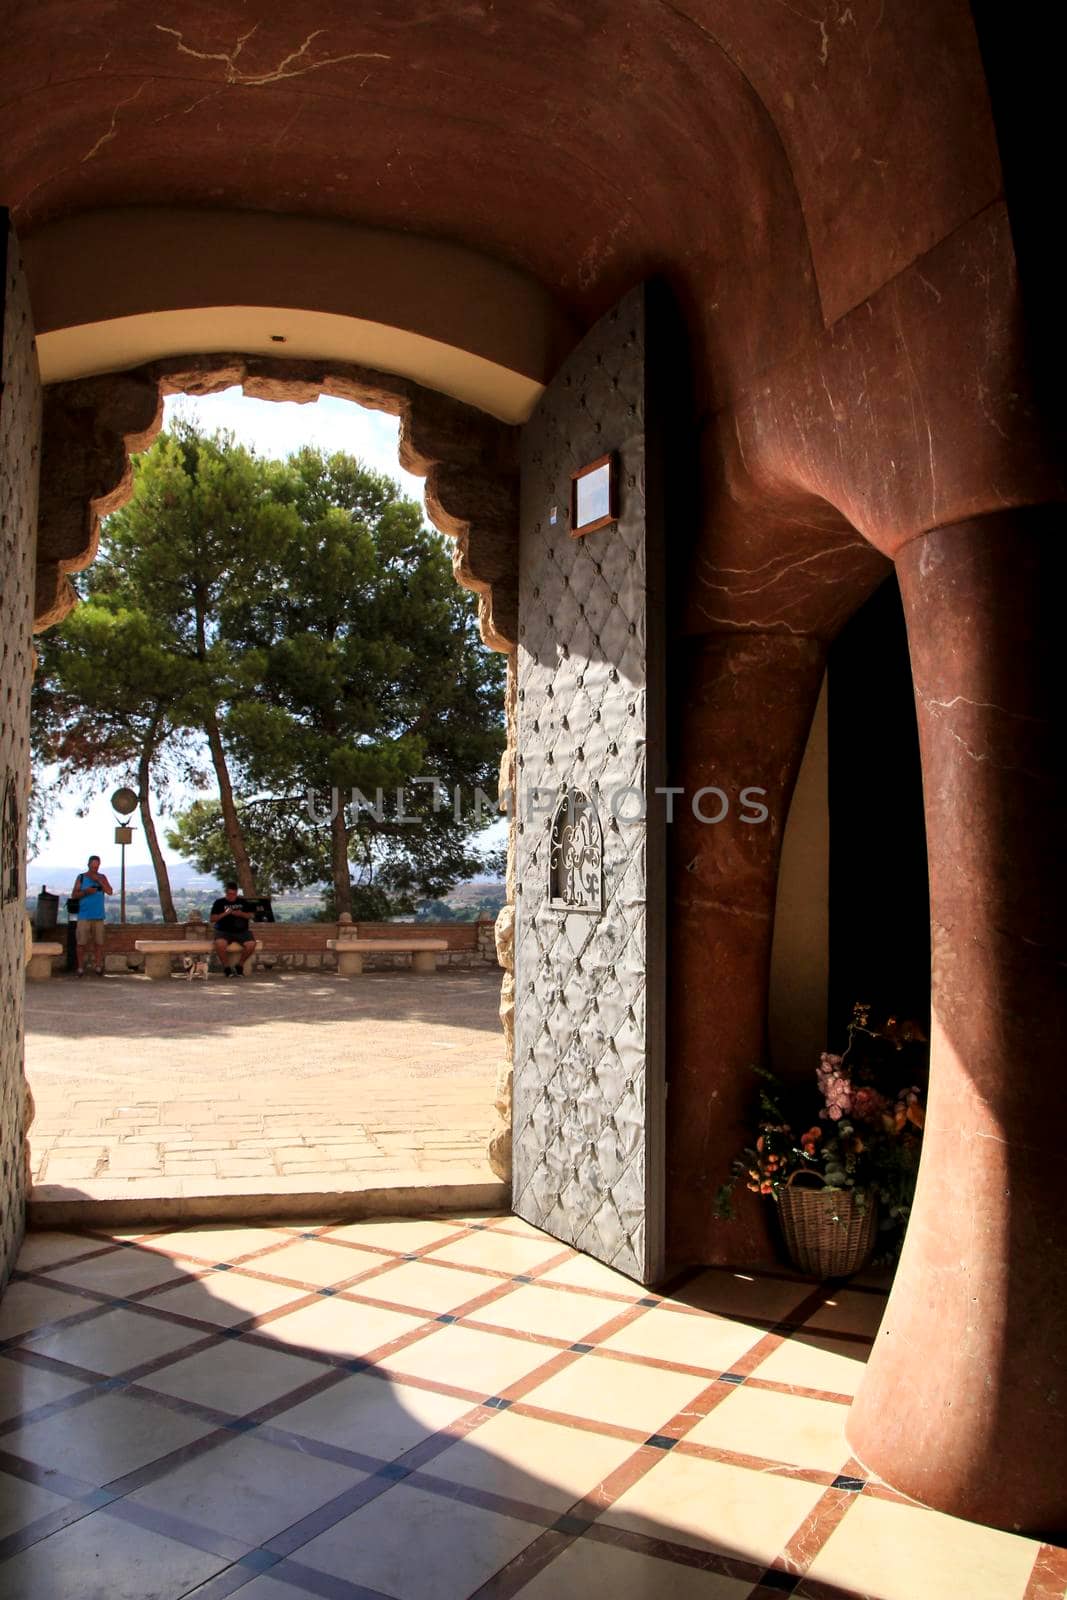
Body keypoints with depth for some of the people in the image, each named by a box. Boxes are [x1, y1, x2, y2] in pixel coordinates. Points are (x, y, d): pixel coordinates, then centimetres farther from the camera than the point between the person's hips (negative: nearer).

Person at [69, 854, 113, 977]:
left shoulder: (102, 877, 10)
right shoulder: (81, 877, 7)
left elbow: (110, 892, -3)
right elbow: (73, 895, 5)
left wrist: (98, 880, -9)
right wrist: (85, 892, -12)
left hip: (98, 916, 1)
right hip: (84, 916, -1)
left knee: (99, 942, -1)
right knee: (81, 942, -4)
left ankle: (99, 967, 3)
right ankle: (80, 968, 3)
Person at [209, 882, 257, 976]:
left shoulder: (243, 902, 17)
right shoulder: (219, 902, 10)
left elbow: (250, 916, 14)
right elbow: (212, 919, 5)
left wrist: (241, 914, -6)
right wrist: (224, 914, -12)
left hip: (242, 931, 2)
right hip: (224, 931, -2)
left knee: (251, 944, -28)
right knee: (219, 944, -36)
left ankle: (240, 965, -3)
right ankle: (227, 968, -15)